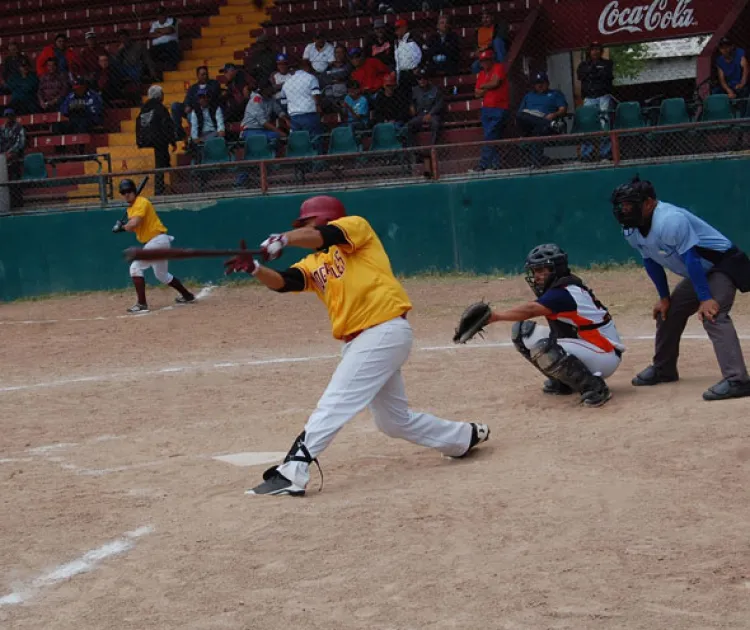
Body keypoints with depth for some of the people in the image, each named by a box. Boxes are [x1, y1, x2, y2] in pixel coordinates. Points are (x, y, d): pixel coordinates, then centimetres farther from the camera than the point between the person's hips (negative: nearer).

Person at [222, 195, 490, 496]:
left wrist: (283, 239, -30)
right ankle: (467, 437, 38)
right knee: (395, 420, 18)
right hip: (358, 341, 9)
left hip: (385, 330, -9)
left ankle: (292, 472, -23)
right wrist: (253, 268, -16)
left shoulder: (356, 226, 2)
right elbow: (282, 282, 2)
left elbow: (325, 236, -20)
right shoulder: (313, 264, 19)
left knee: (334, 403, -17)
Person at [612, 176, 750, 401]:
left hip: (722, 265, -10)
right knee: (667, 313, 14)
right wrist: (664, 297, 10)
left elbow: (691, 259, -31)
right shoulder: (631, 231, -2)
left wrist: (705, 299, -32)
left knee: (712, 315, -28)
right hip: (696, 273, 10)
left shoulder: (669, 220, -31)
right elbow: (651, 262, 10)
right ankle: (663, 369, 35)